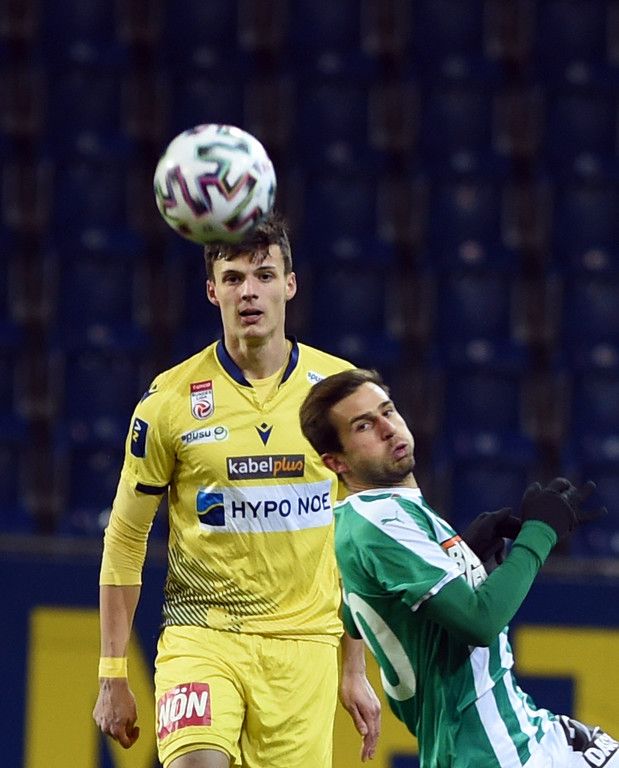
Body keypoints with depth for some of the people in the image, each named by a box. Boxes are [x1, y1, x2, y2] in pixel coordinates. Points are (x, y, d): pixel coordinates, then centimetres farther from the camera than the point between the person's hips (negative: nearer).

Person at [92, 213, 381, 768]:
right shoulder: (170, 401, -1)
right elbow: (124, 541, 6)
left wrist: (356, 670, 8)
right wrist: (113, 676, 3)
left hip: (305, 644, 2)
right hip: (202, 634, -2)